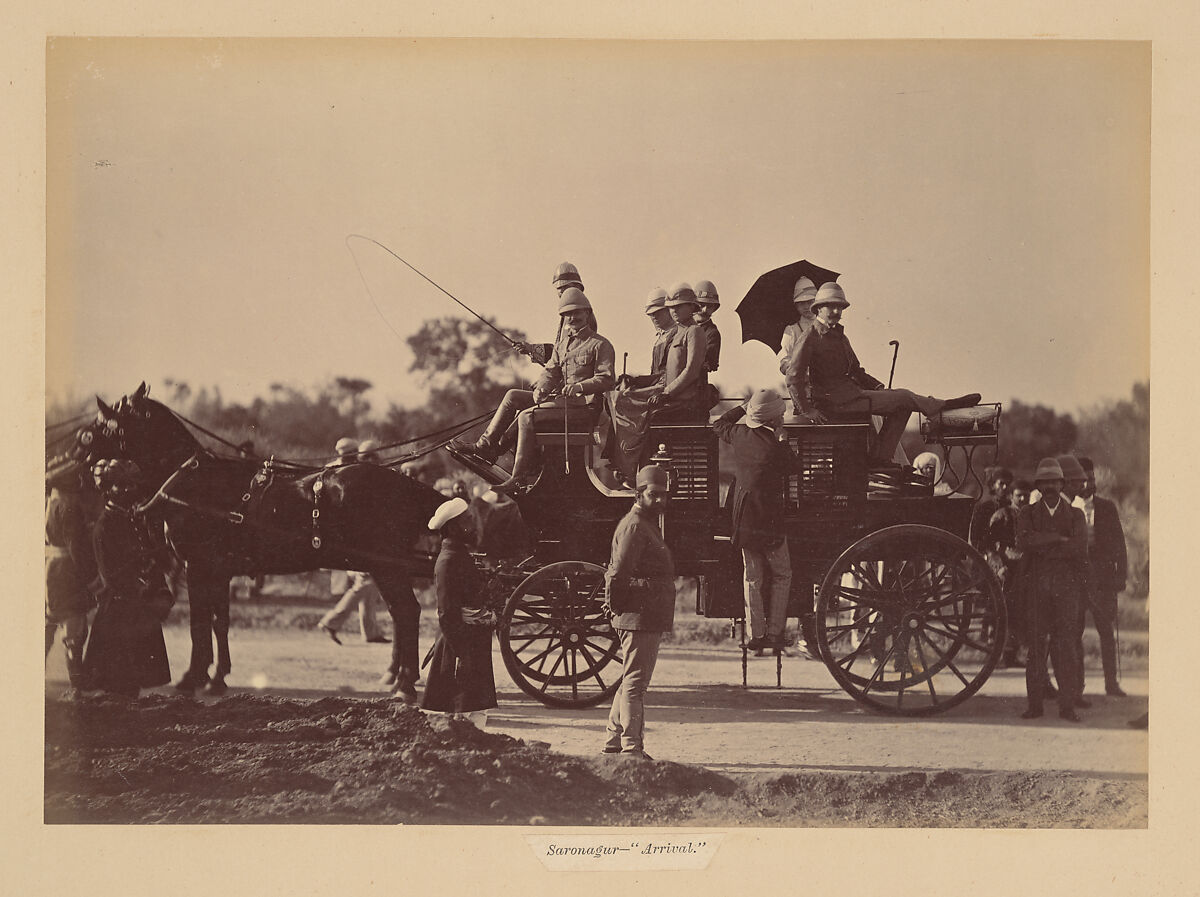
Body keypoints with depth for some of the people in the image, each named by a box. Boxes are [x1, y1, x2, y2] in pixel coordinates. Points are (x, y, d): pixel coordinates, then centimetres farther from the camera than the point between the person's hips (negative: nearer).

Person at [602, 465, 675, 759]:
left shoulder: (648, 525, 20)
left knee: (633, 681, 17)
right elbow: (618, 574, -20)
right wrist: (616, 605, -11)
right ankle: (631, 748, -10)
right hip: (639, 617, -11)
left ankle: (614, 740, 25)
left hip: (650, 620, 11)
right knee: (634, 682, -10)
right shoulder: (633, 527, -14)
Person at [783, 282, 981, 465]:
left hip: (849, 393, 9)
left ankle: (882, 457, -1)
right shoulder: (810, 337, -10)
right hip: (833, 400, -9)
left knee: (901, 406, 1)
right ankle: (944, 406, 6)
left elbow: (855, 370, 27)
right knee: (902, 398, -10)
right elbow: (793, 376, -16)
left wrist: (877, 386, 11)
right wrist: (806, 410, -22)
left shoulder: (839, 336, 18)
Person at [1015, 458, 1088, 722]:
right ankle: (1034, 703, 0)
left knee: (1067, 644, -4)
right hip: (1036, 586, 0)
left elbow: (1079, 547, -5)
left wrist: (1042, 547, -6)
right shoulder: (1027, 513, 13)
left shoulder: (1075, 514, 12)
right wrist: (1058, 539, -9)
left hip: (1067, 584, 0)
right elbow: (1023, 542, -7)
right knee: (1036, 645, -3)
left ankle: (1068, 704, -2)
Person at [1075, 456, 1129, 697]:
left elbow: (1118, 542, 10)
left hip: (1102, 577, 1)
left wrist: (1121, 575, 2)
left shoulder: (1107, 508, 10)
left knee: (1107, 631, 1)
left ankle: (1111, 682, 7)